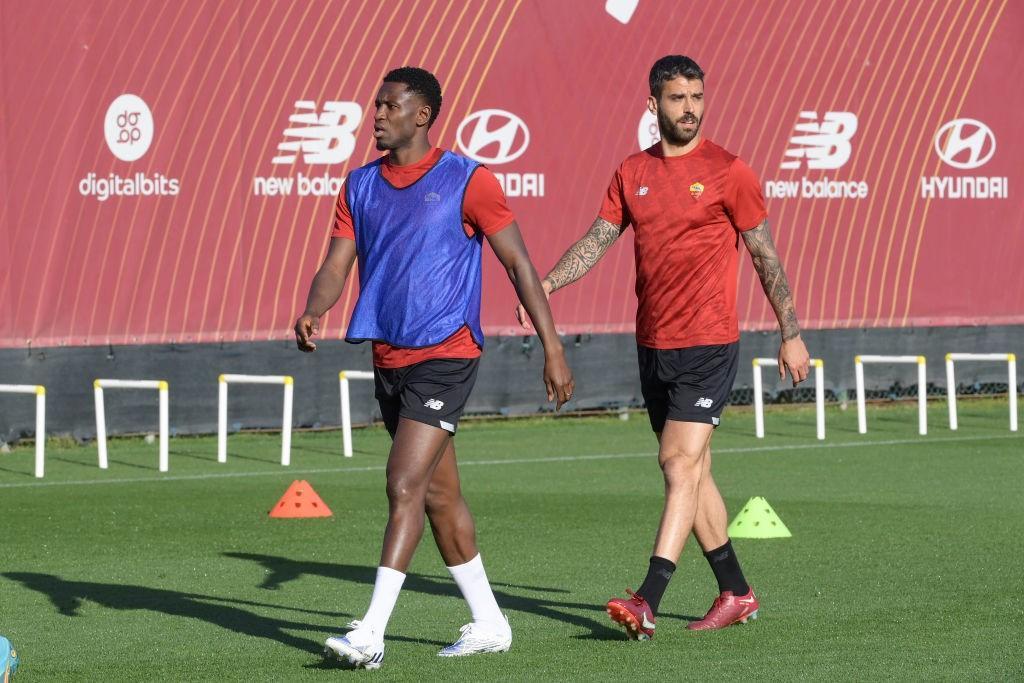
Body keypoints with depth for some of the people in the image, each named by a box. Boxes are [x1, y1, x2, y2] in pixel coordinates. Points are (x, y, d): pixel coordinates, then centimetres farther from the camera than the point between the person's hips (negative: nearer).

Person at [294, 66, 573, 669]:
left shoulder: (467, 181, -7)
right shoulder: (361, 186, 10)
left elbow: (518, 262, -5)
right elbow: (337, 263, 6)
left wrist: (552, 347, -7)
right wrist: (313, 311, -16)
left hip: (446, 354, -7)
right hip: (389, 358, 7)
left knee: (405, 486, -15)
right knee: (438, 493, 12)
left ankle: (372, 634, -18)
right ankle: (488, 624, 22)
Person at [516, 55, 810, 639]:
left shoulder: (727, 171, -5)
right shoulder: (633, 173, 9)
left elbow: (766, 256, 0)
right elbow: (598, 240, 9)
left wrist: (792, 334, 1)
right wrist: (546, 286, -7)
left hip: (709, 343, -6)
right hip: (654, 345, 6)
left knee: (680, 463, -14)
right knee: (692, 470, 12)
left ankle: (647, 603, -20)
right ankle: (736, 594, 24)